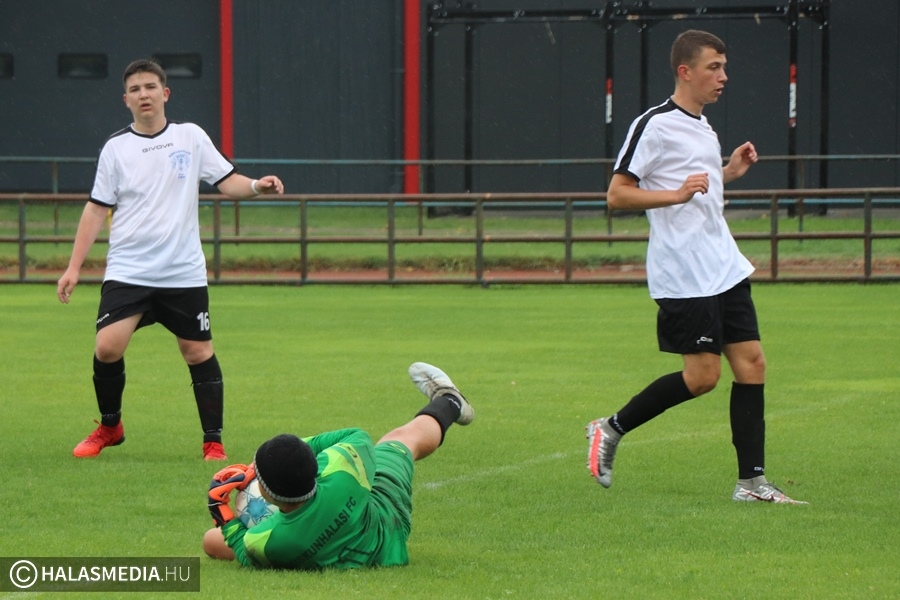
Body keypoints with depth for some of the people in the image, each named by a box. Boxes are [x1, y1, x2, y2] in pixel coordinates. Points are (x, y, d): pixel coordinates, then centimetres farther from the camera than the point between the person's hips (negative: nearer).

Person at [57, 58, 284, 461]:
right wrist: (74, 267, 3)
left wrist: (256, 185, -17)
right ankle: (109, 427, 8)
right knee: (107, 347, -14)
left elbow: (227, 182, 5)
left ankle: (213, 441, 12)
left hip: (184, 273, 0)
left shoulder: (190, 137, 4)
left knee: (199, 353, 1)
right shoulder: (116, 148, 3)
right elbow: (97, 209, 7)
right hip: (127, 272, 0)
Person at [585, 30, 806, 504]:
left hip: (725, 269, 9)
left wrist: (728, 173, 14)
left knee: (751, 362, 0)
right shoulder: (654, 125, -10)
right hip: (683, 277, -9)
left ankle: (751, 481, 2)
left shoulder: (702, 126, 17)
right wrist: (676, 194, -24)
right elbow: (617, 195, -13)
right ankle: (611, 430, 9)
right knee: (702, 375, -9)